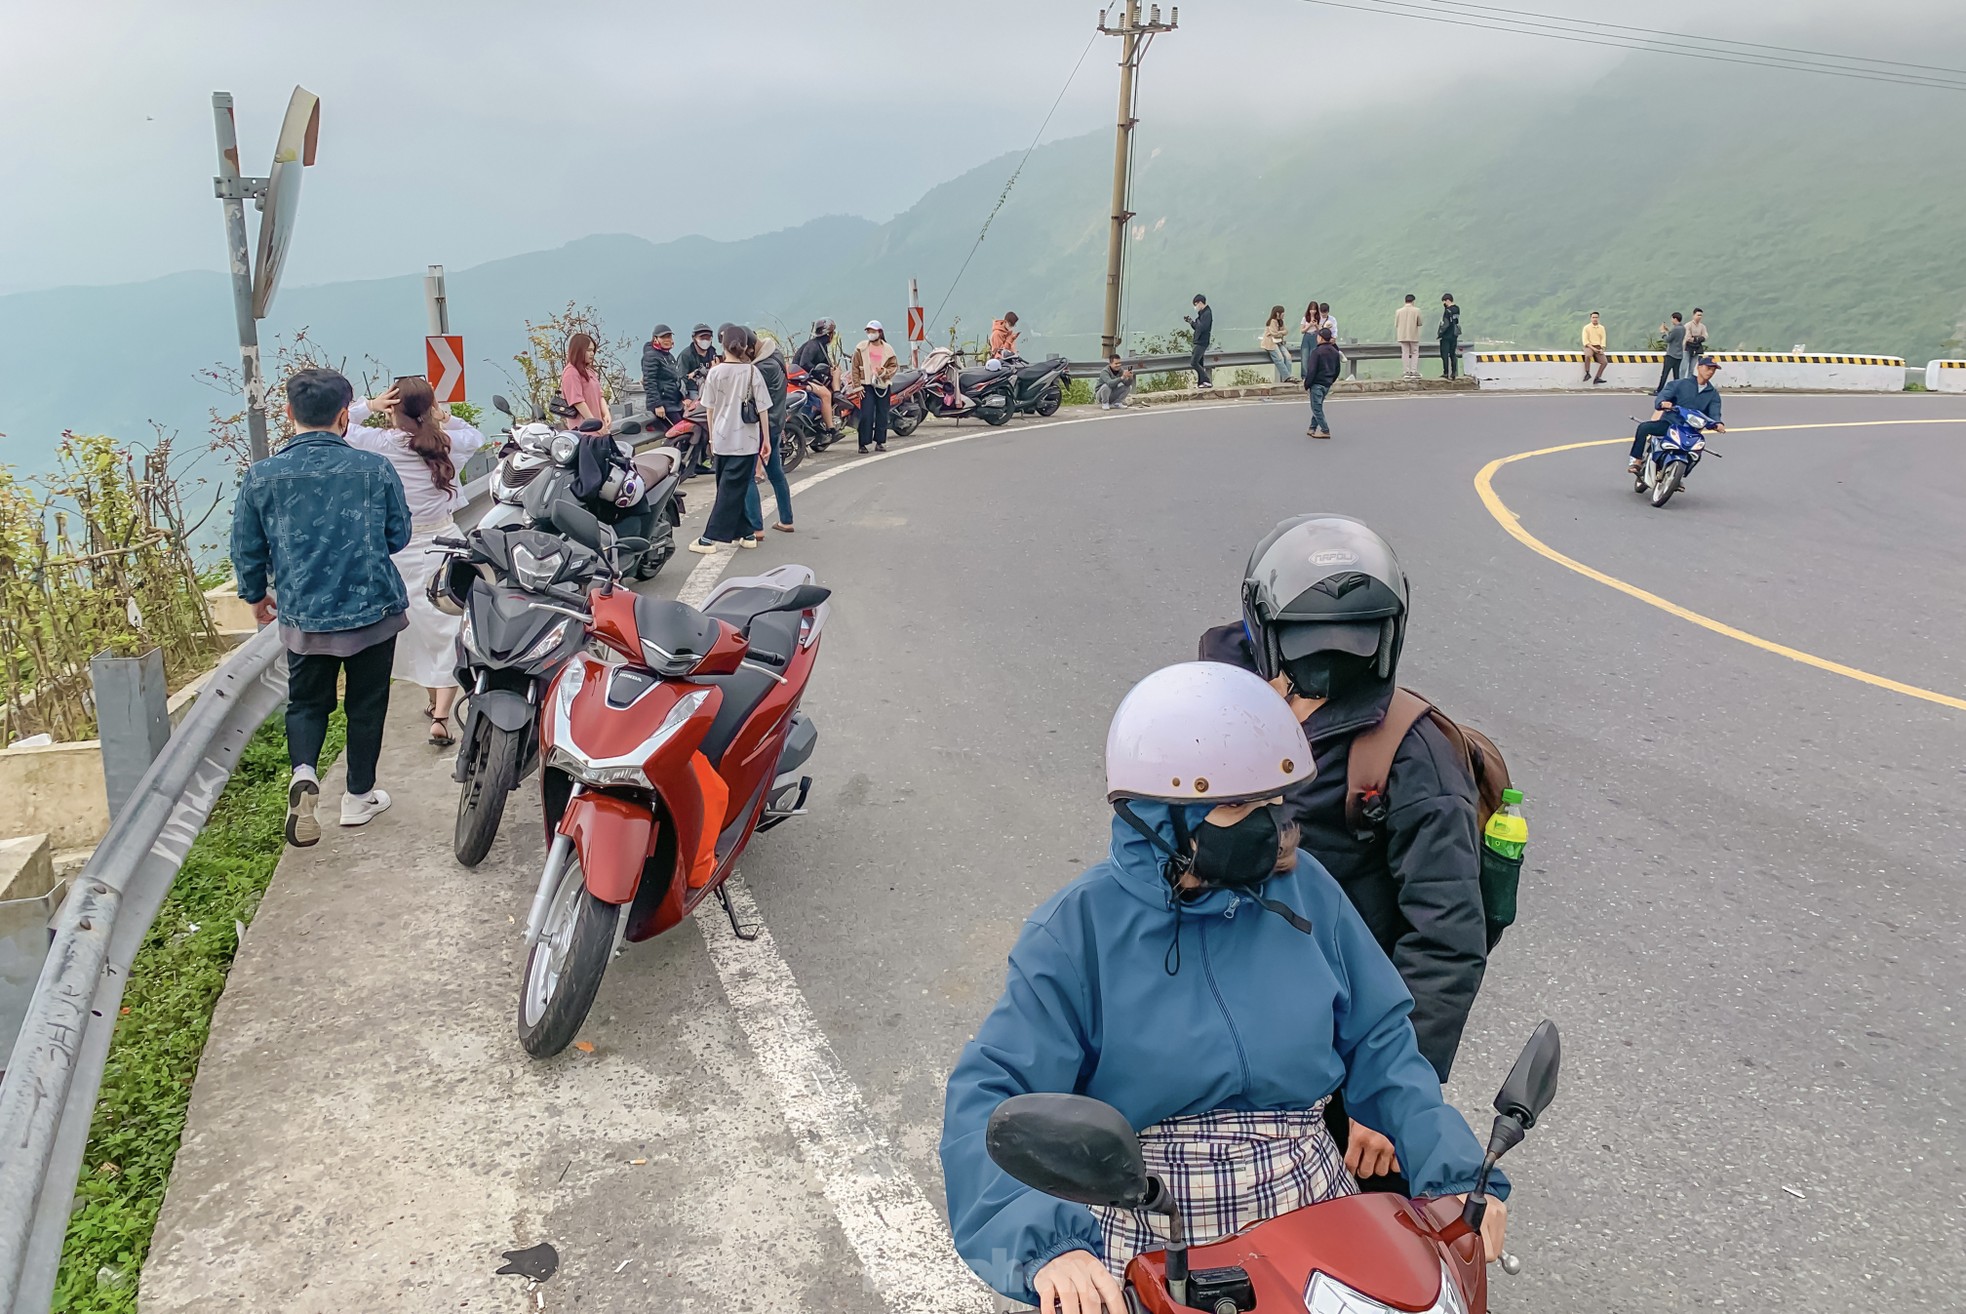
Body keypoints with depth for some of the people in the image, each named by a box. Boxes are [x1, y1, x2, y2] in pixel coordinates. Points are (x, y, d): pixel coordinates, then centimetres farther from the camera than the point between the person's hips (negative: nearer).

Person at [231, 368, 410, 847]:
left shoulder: (260, 478, -9)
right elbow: (399, 536, 1)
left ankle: (304, 771, -8)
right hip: (374, 609, -1)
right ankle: (359, 797, 26)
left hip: (305, 616, 1)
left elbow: (247, 550, 0)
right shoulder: (374, 469, -11)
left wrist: (256, 596, 19)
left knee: (307, 702, 18)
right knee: (365, 705, 16)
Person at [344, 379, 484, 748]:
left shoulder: (381, 444, -10)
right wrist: (445, 418, 10)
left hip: (399, 548, 0)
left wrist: (368, 406, 2)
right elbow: (476, 437, 18)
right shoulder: (448, 442, -4)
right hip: (444, 542, 0)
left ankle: (432, 699, 33)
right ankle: (441, 715, -7)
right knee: (448, 628, 1)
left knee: (416, 625, 17)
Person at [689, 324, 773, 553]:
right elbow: (762, 408, -4)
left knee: (730, 488, 13)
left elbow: (709, 408, 3)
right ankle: (711, 536, 3)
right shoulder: (752, 372, -5)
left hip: (721, 439, 2)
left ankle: (744, 532, 13)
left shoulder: (715, 372, -2)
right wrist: (766, 439, 4)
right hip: (746, 440, -2)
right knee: (733, 489, 2)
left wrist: (712, 438, 14)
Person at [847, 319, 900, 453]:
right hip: (867, 386, -2)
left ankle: (880, 442, 16)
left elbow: (894, 366, 6)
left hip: (882, 385, 2)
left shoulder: (888, 349, 4)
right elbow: (855, 367, 2)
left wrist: (884, 372, -14)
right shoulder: (861, 347, 2)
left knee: (882, 415, 6)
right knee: (866, 415, -10)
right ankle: (864, 443, -5)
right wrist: (857, 385, -5)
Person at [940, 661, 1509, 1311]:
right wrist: (1047, 1244, -32)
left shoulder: (1302, 889, 0)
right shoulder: (1079, 929, -12)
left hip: (1313, 1215, 3)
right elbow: (987, 1101, -17)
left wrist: (1454, 1176, -3)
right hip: (1148, 1245, -3)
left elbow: (1377, 1041, 8)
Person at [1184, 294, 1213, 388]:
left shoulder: (1207, 313, -14)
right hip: (1199, 342, 10)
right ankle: (1201, 382, 14)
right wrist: (1190, 321, 7)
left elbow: (1202, 328, -25)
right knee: (1199, 364, 11)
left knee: (1193, 363, -14)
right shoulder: (1202, 313, 15)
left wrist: (1192, 322, -12)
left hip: (1202, 342, -10)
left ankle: (1207, 381, -13)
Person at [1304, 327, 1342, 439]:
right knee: (1318, 406, 18)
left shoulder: (1317, 351, -15)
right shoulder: (1335, 352, 8)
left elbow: (1311, 370, -17)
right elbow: (1337, 369, 15)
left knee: (1316, 408, -1)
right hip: (1328, 384, 8)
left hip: (1317, 384, -8)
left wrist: (1306, 385, -10)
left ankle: (1325, 431, -4)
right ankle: (1312, 429, 22)